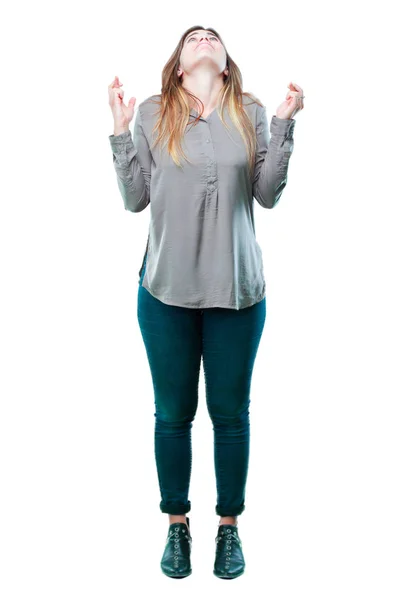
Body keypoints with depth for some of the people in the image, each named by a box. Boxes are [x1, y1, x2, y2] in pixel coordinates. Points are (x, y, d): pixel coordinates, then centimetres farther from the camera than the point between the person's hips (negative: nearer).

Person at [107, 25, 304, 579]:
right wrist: (121, 130, -7)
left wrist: (285, 123, -6)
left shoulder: (251, 113, 6)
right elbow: (135, 199, 1)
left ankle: (229, 527, 28)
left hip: (237, 289, 1)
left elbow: (268, 195, 0)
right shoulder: (153, 114, 4)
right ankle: (177, 525, 29)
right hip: (167, 289, 0)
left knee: (231, 413, 10)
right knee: (173, 413, 10)